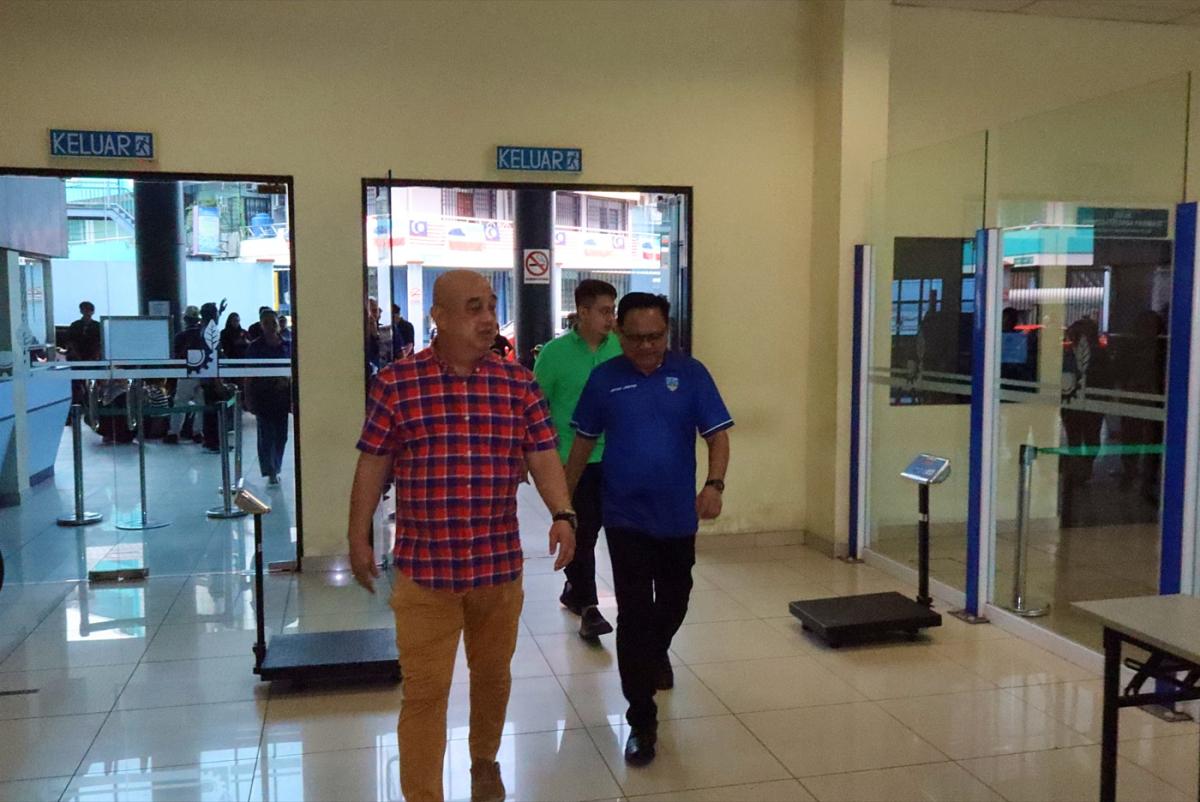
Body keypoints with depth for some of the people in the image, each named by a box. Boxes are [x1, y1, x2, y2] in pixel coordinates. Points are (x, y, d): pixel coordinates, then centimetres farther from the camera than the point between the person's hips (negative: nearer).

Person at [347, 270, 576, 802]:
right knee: (424, 691, 2)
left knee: (493, 674, 20)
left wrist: (562, 515, -19)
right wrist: (359, 539, 1)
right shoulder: (395, 382, -6)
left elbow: (543, 457, -3)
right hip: (423, 566, -3)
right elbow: (372, 465, -1)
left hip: (500, 563, 3)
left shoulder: (519, 384, 0)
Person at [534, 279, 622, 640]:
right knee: (581, 533, 0)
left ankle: (574, 590, 34)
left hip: (613, 457, 4)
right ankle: (587, 606, 9)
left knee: (588, 531, 16)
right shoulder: (556, 351, -8)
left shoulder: (619, 348, 1)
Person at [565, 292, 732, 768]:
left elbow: (717, 435, -6)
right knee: (633, 615, -2)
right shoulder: (604, 379, -4)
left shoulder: (690, 374, -5)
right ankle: (642, 722, 6)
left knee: (673, 602, 21)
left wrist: (714, 484, -23)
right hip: (625, 518, -1)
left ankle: (657, 654, 53)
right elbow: (584, 441, 6)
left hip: (677, 515, 1)